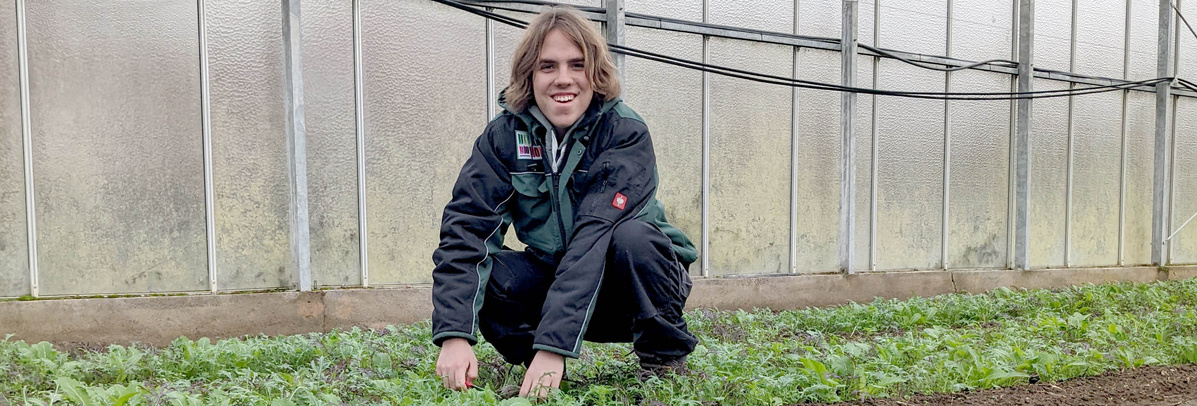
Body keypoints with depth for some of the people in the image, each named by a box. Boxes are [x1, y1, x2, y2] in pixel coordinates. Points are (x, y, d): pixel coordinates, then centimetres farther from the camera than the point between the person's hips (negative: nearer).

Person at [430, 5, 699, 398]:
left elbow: (596, 235, -31)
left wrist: (554, 342, -40)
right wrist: (454, 335, -33)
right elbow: (466, 225, -20)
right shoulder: (505, 134, -10)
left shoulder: (625, 132, -20)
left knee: (633, 236, -34)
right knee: (480, 271, -24)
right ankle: (533, 368, -2)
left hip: (634, 284, -2)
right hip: (554, 274, 3)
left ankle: (666, 367, -12)